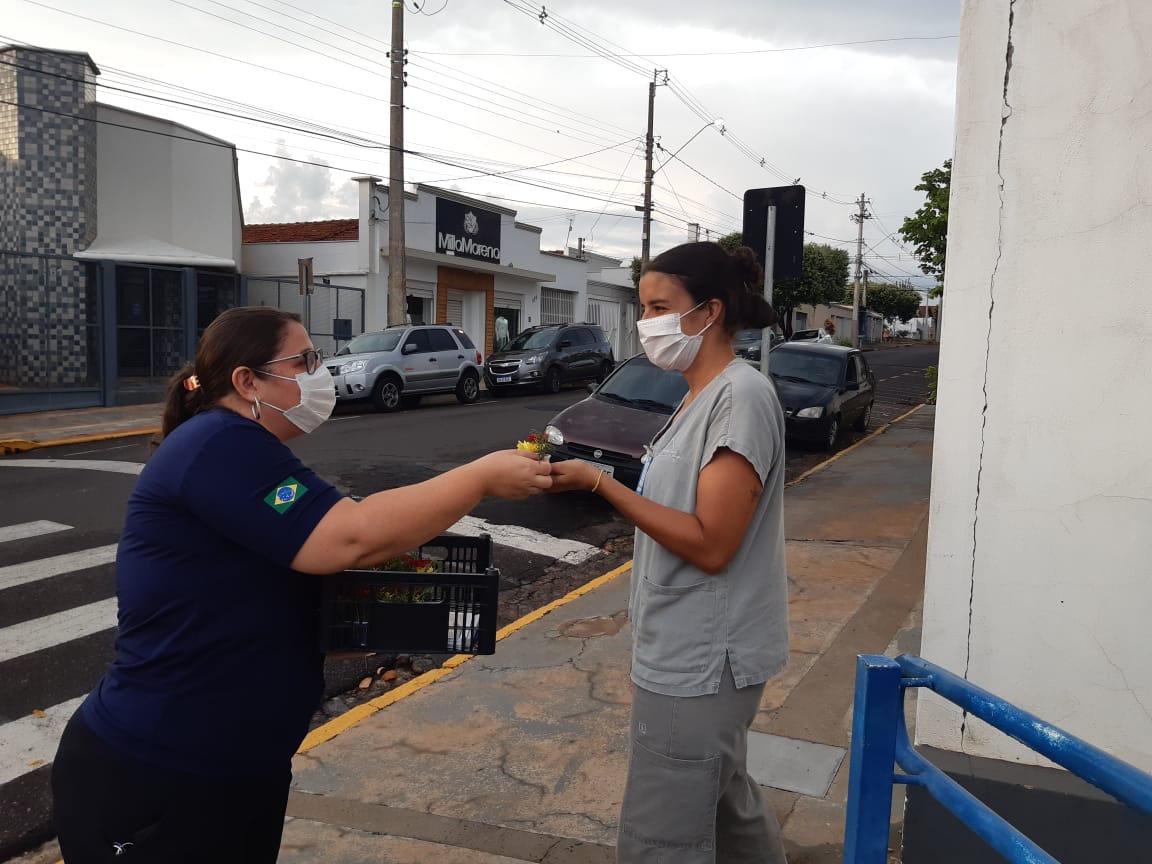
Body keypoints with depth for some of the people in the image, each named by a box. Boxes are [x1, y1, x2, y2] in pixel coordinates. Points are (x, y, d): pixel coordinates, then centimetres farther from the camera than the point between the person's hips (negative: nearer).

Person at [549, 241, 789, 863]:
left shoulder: (741, 396, -19)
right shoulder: (700, 395, 10)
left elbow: (710, 544, -24)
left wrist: (599, 482, -24)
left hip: (700, 664, -10)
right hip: (691, 654, 10)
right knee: (724, 802, 25)